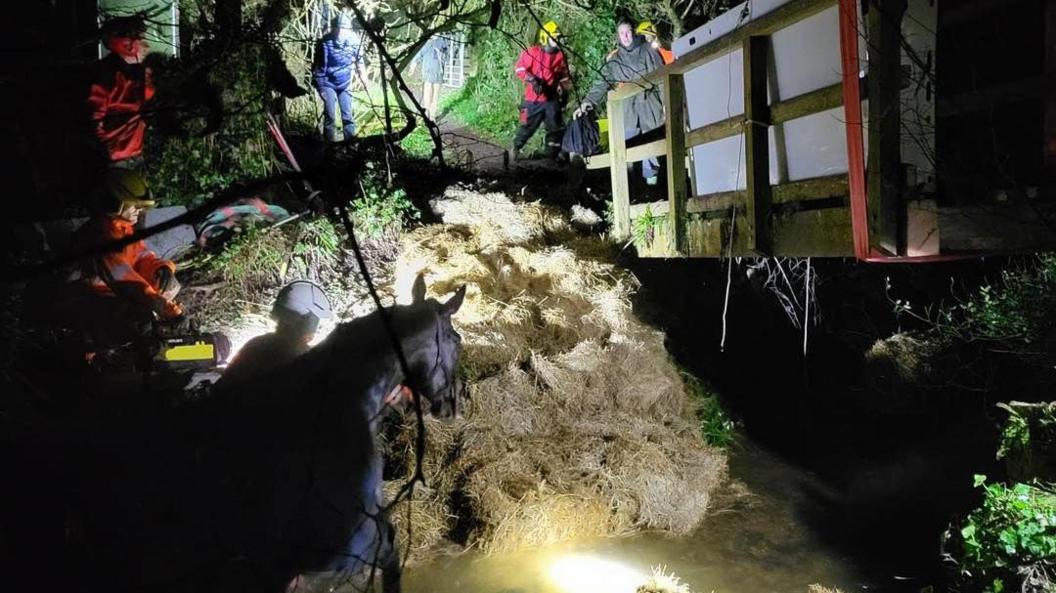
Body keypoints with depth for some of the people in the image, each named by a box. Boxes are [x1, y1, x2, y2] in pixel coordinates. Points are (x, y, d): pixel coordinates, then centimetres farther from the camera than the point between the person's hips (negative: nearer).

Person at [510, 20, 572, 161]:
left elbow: (564, 75, 21)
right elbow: (519, 68, -9)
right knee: (527, 126, 2)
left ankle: (553, 155, 14)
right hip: (534, 98, -4)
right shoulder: (532, 52, -6)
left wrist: (564, 90, 10)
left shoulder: (560, 55, 9)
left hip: (552, 99, 4)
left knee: (554, 128, 5)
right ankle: (515, 148, 23)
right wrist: (532, 81, -20)